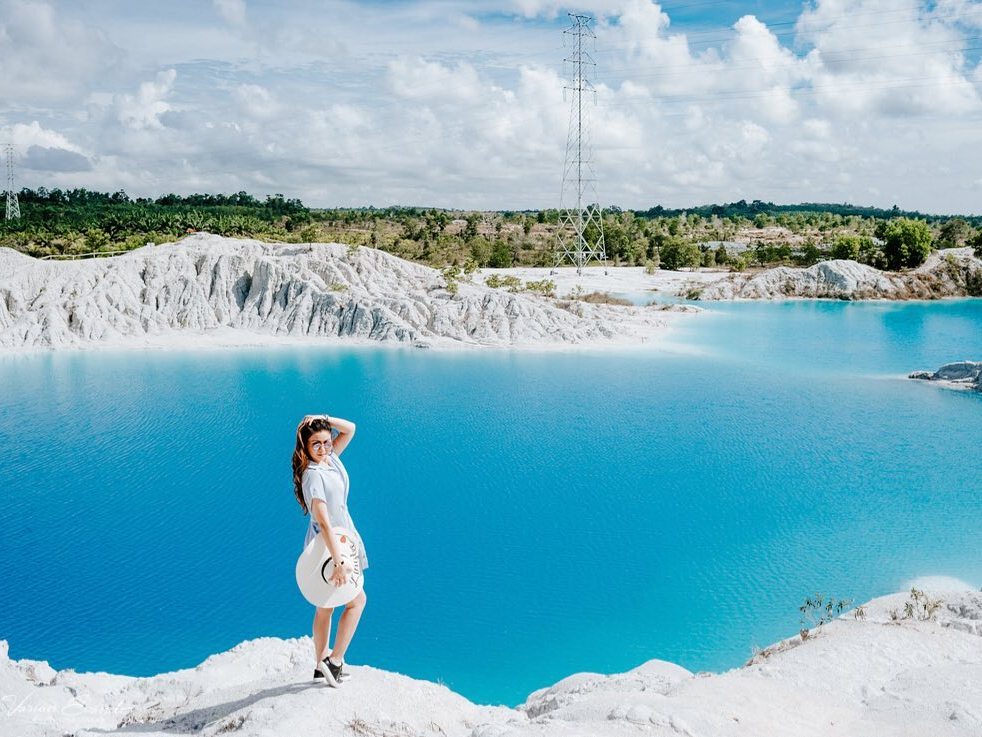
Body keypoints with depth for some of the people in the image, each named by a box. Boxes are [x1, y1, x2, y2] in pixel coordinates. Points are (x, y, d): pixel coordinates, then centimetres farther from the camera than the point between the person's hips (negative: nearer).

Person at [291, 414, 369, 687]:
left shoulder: (331, 458, -2)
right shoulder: (312, 475, -27)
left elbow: (350, 429, 7)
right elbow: (324, 523, -34)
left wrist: (322, 419, -9)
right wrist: (340, 561, -40)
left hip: (340, 539, 8)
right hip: (328, 547, -8)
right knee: (357, 600, 5)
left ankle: (321, 665, 28)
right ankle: (335, 661, 10)